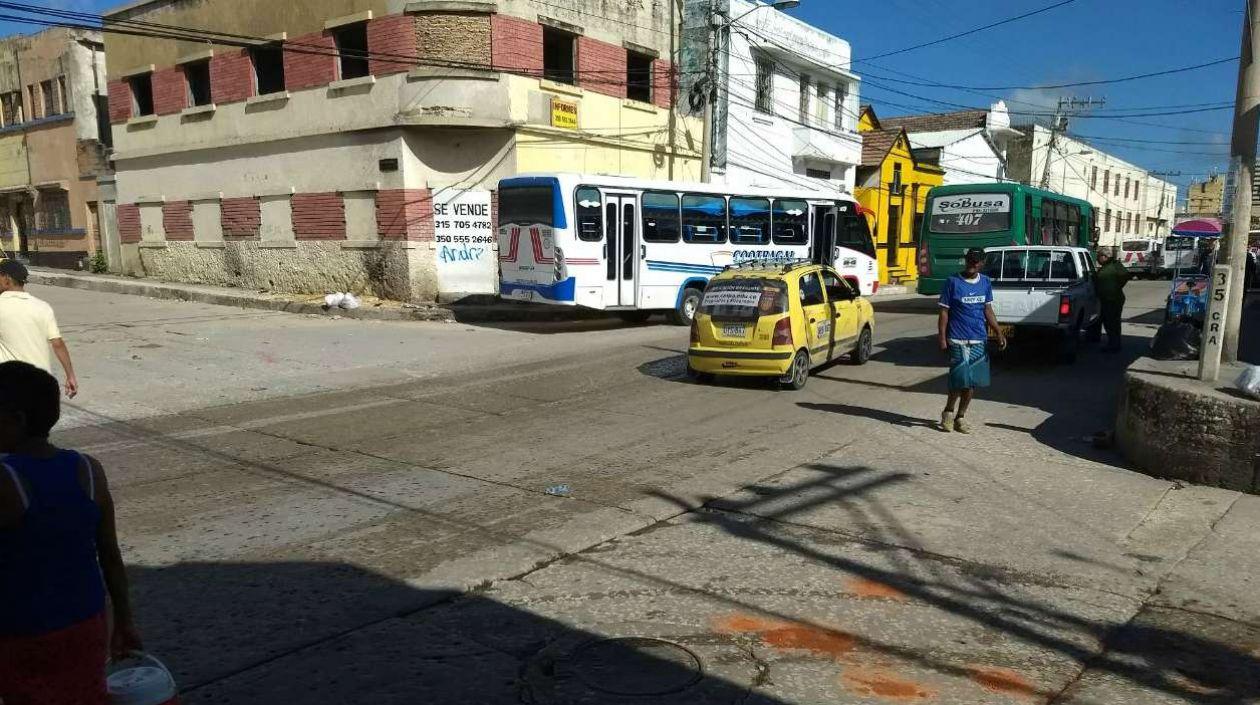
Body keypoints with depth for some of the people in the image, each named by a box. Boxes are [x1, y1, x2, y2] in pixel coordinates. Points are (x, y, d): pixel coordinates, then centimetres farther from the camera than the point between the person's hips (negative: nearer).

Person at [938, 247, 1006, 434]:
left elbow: (988, 310, 13)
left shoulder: (986, 283, 8)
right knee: (961, 379, -10)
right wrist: (942, 338, -9)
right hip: (958, 340, -5)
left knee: (973, 381, 6)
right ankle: (948, 411, 13)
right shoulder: (952, 282, -6)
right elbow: (944, 312, -4)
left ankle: (960, 416, 20)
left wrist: (999, 333, 2)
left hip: (980, 341, 5)